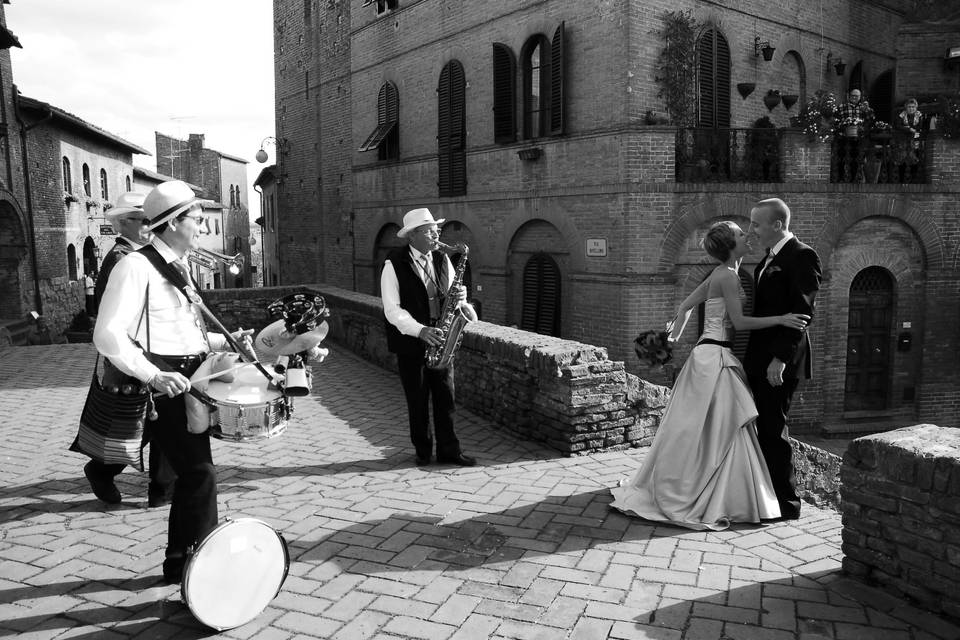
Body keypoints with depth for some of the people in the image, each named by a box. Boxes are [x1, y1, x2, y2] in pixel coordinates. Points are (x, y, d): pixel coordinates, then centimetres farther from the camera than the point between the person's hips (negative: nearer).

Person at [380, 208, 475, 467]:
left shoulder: (442, 260, 7)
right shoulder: (394, 264, -9)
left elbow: (450, 295, 13)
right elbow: (392, 309, -14)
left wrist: (459, 295, -11)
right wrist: (420, 330, -27)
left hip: (439, 340, 4)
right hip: (410, 344, -4)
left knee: (446, 399, 6)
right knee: (418, 403, 7)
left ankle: (449, 451, 17)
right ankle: (423, 452, 22)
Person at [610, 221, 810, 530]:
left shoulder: (719, 274, 15)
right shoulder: (727, 276, -13)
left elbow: (685, 306, 21)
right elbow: (739, 321, -17)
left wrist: (674, 337, 31)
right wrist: (781, 319, -15)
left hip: (709, 356, 10)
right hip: (715, 357, -10)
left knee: (696, 432, 15)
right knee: (718, 432, -4)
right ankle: (712, 505, 3)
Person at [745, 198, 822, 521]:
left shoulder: (803, 257, -11)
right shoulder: (770, 258, 17)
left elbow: (802, 312, -19)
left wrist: (781, 358, -23)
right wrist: (752, 354, 15)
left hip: (779, 361, -9)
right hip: (760, 359, 9)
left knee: (774, 429, -2)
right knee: (764, 428, 14)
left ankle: (786, 503, 11)